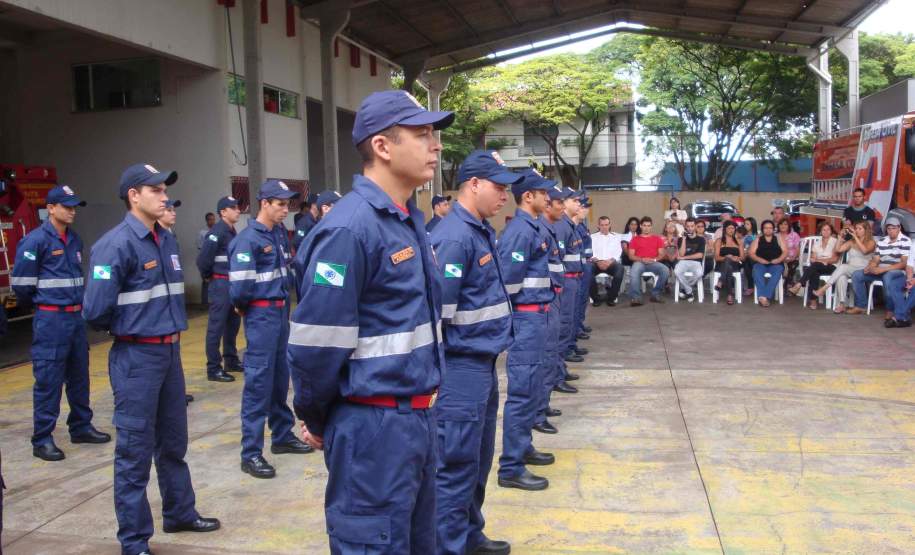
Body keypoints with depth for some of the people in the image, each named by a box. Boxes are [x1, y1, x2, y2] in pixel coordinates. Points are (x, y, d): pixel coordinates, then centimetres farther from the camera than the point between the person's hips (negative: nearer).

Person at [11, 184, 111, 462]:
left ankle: (81, 427, 28)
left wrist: (76, 302, 14)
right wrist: (39, 303, 3)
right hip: (50, 319, -7)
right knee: (48, 380, -2)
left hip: (76, 316, 7)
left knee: (79, 376, 15)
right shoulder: (36, 240, -12)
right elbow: (21, 283, -11)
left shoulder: (74, 239, 10)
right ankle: (42, 439, 6)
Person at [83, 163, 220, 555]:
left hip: (170, 351, 8)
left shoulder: (167, 240, 8)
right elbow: (96, 310, -20)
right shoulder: (116, 244, -17)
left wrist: (171, 330, 8)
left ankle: (180, 513, 37)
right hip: (136, 357, -8)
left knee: (173, 441, 20)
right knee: (135, 450, 2)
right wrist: (128, 328, -3)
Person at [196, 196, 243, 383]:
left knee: (233, 323, 16)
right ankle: (214, 369, 0)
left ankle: (231, 361, 29)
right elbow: (203, 258, -19)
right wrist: (207, 277, -4)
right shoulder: (217, 232, -14)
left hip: (233, 283, 9)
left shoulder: (232, 232, 13)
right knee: (216, 326, -4)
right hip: (221, 284, -9)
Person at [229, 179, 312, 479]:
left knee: (280, 379, 17)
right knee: (259, 383, -5)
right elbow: (240, 287, -20)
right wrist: (245, 308, -3)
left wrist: (282, 300, 1)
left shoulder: (277, 235, 11)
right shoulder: (248, 239, -15)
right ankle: (251, 453, 1)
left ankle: (282, 436, 31)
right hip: (261, 315, -8)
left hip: (280, 312, 8)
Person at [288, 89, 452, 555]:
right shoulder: (351, 227, -20)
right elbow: (316, 340, -19)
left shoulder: (410, 219, 11)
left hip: (418, 416, 9)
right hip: (372, 425, -9)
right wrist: (316, 420, -5)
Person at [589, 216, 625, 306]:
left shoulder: (616, 237, 20)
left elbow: (618, 252, 6)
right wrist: (597, 261, -16)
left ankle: (611, 298, -20)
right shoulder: (592, 237, 19)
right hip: (596, 262, 0)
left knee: (620, 268, -34)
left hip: (611, 262, 0)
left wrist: (610, 260, -14)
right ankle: (595, 298, -19)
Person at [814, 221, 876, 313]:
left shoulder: (871, 242, 3)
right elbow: (838, 250, 9)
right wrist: (841, 237, 2)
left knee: (842, 267, -33)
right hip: (848, 270, 4)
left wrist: (855, 236, -17)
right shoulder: (851, 242, 17)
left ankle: (824, 288, -34)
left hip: (863, 271, -4)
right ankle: (841, 304, -40)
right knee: (841, 277, -33)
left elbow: (864, 251, -19)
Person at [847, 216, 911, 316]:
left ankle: (890, 310, -29)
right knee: (856, 275, -7)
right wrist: (870, 267, -13)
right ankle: (860, 305, -2)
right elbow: (875, 259, 12)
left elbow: (904, 263, -16)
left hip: (898, 271, -7)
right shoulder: (881, 241, 12)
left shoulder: (905, 241, -7)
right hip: (881, 271, 7)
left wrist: (883, 269, -23)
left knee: (887, 277, -40)